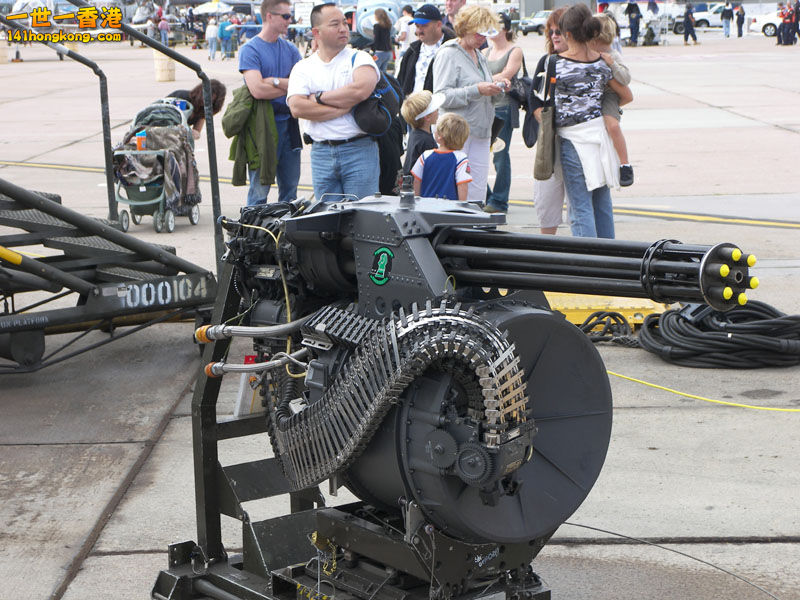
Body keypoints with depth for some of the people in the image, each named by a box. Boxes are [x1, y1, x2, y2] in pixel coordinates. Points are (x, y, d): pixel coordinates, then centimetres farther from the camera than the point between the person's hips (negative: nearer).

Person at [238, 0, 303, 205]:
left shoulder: (290, 49, 12)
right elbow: (257, 90, -19)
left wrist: (275, 81, -15)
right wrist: (289, 85, -7)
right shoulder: (250, 50, -6)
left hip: (288, 124, 6)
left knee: (290, 187, 11)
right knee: (260, 188, -2)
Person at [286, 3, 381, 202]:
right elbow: (297, 108, -8)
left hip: (360, 150, -2)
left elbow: (362, 89, -18)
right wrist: (344, 107, -12)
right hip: (321, 153, 2)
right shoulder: (303, 68, 8)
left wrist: (320, 97, -7)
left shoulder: (359, 58, 4)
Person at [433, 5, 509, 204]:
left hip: (480, 132, 8)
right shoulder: (448, 54, -6)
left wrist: (495, 86, 9)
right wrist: (477, 90, -21)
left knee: (477, 193, 4)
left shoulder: (479, 56, 18)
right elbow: (441, 96, -16)